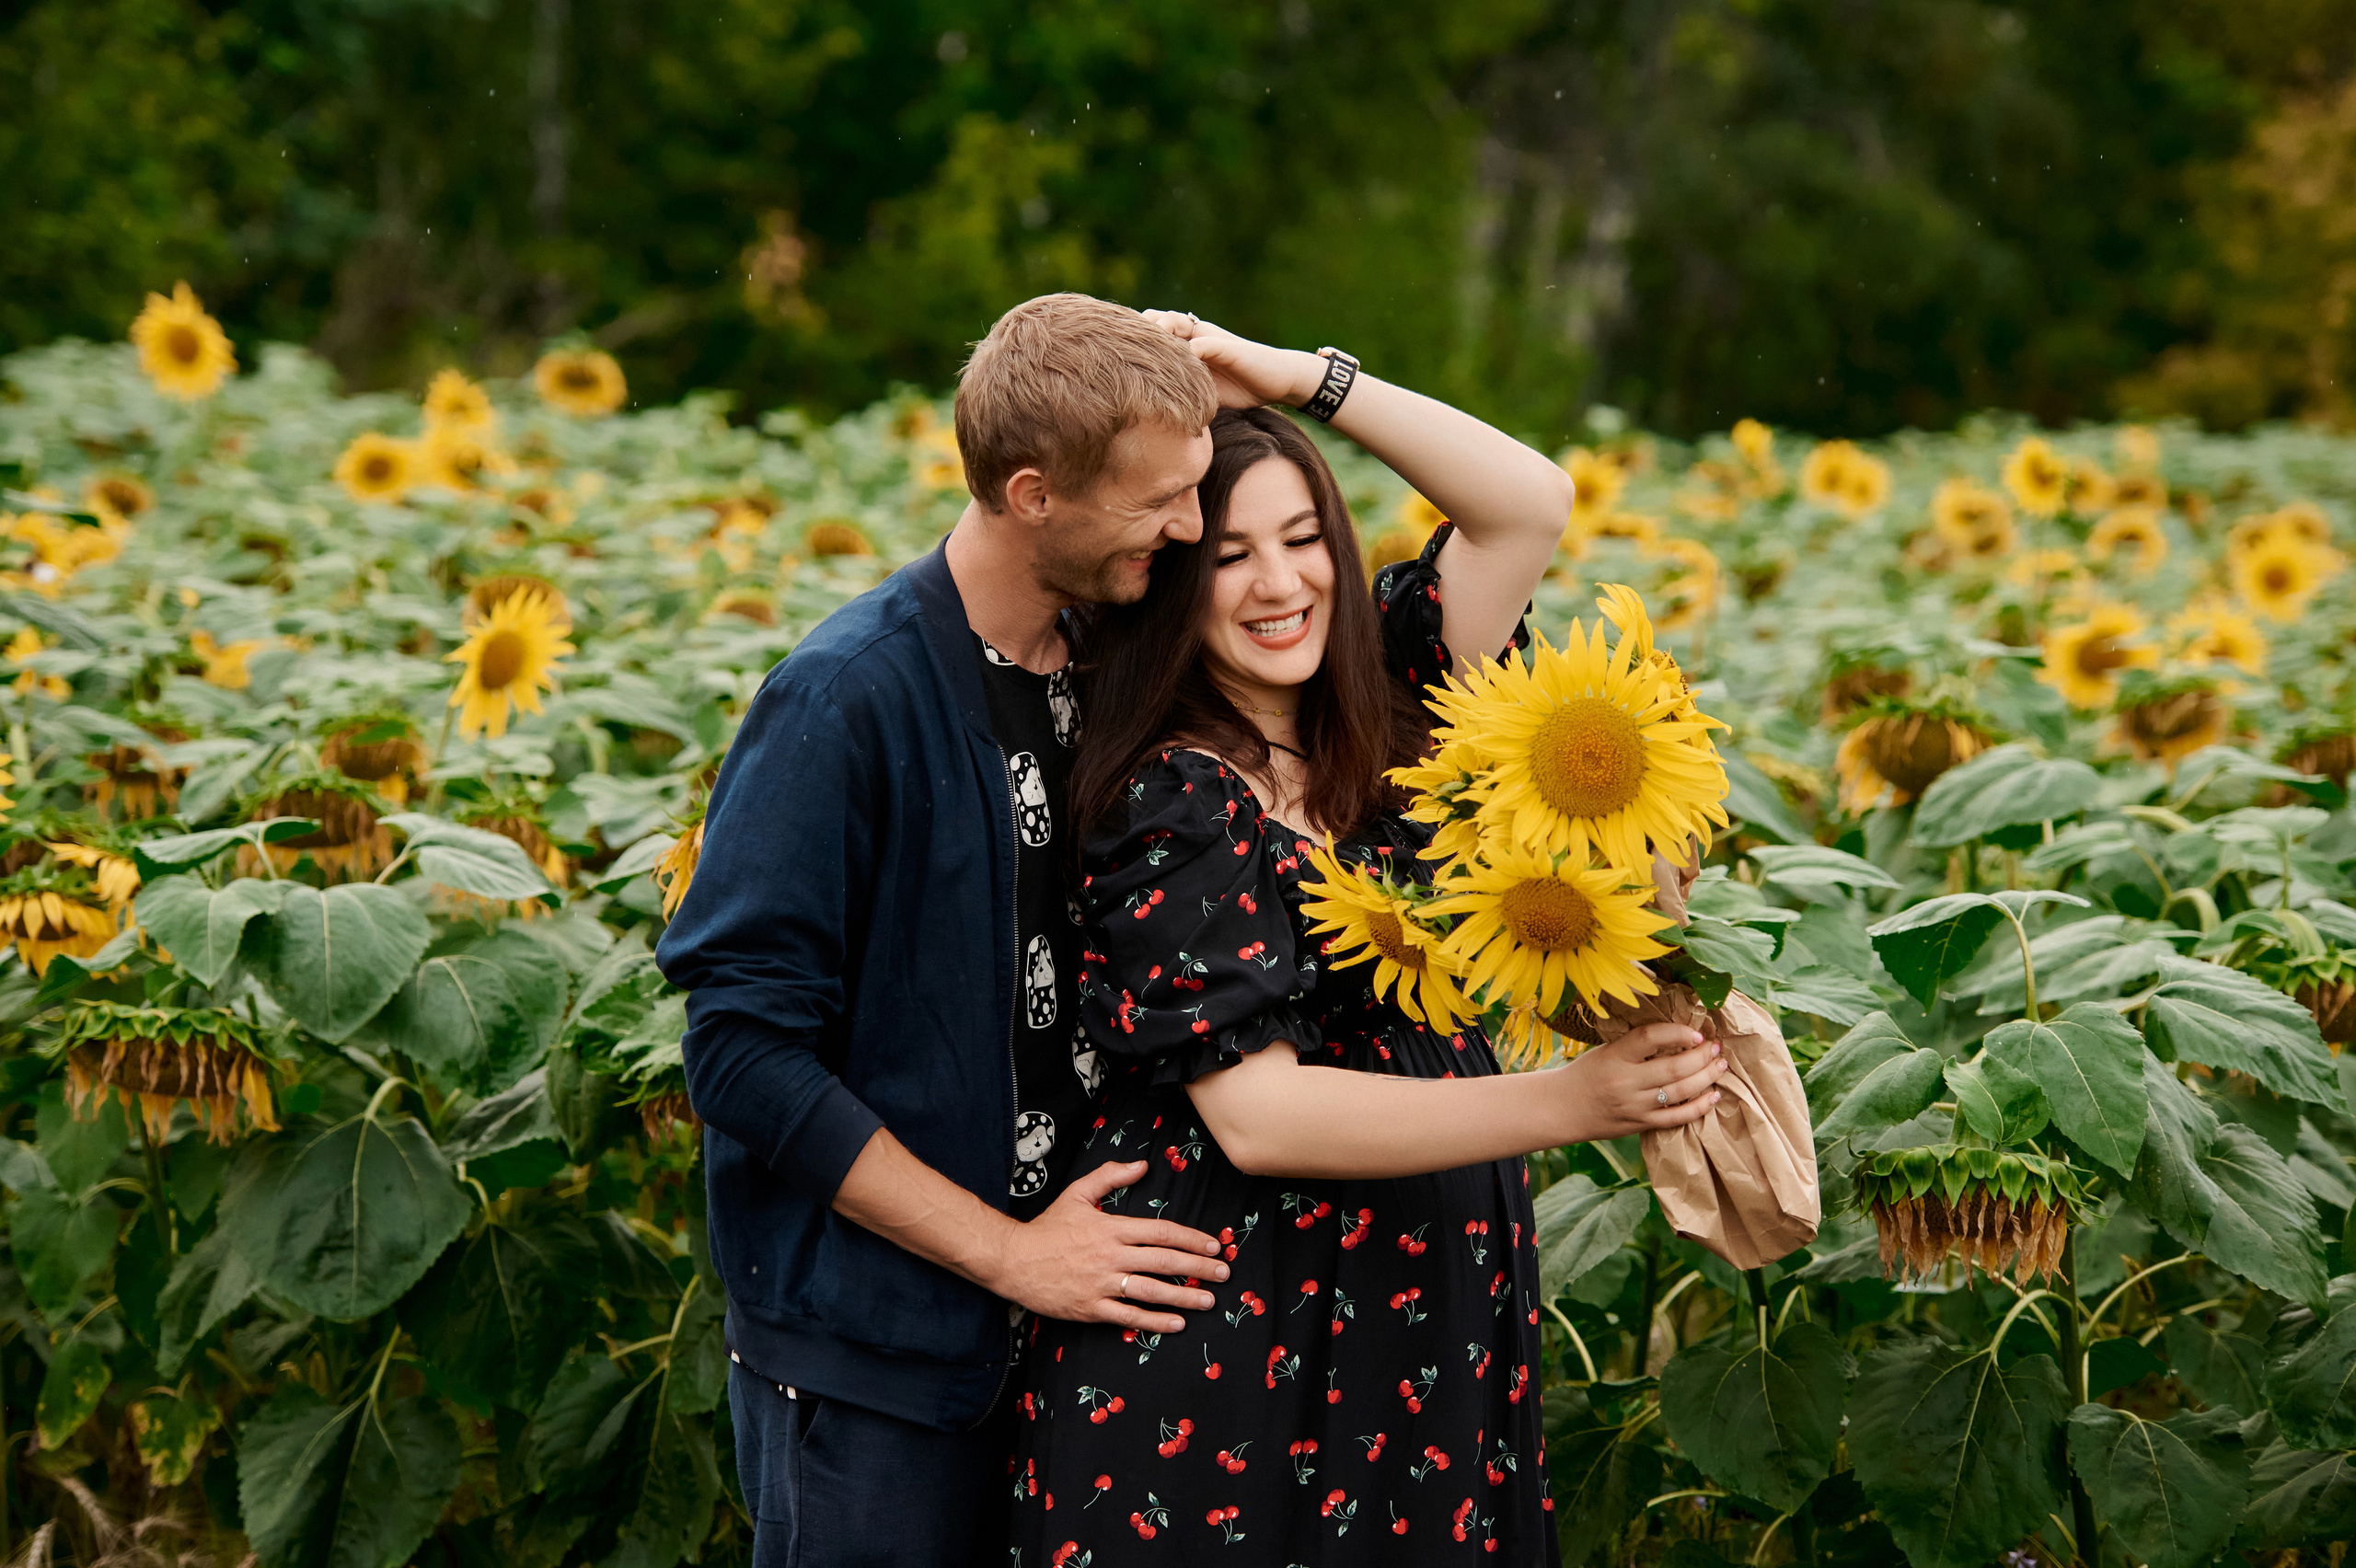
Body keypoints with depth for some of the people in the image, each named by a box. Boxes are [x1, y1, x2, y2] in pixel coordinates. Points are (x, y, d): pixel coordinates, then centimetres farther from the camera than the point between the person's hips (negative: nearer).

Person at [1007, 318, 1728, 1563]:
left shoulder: (1378, 718, 2)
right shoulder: (1165, 807, -16)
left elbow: (1529, 505, 1)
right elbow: (1254, 1114, -23)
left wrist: (1303, 379, -8)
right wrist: (1568, 1103, -30)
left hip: (1439, 1304, 6)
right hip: (1230, 1339, -6)